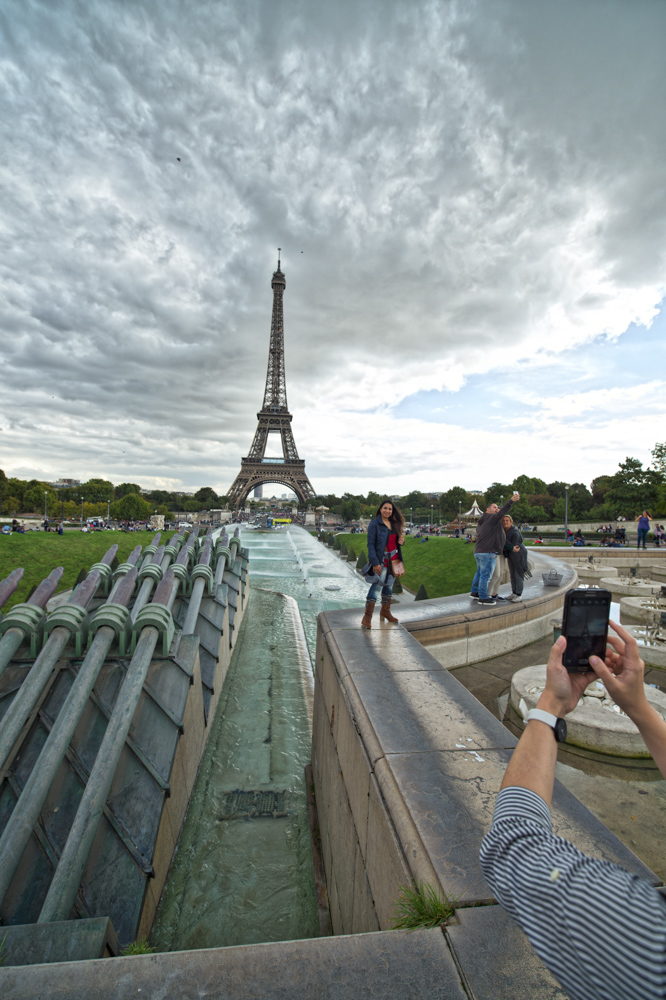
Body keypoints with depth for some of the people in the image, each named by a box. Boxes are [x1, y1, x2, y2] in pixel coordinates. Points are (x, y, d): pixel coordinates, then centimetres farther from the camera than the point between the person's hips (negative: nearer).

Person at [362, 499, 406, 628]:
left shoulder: (395, 524, 10)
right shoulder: (374, 524, -10)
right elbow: (370, 544, -14)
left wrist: (401, 541, -5)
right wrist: (375, 562, -21)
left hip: (393, 559, 7)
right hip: (380, 558, -7)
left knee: (389, 584, 15)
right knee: (376, 585, -10)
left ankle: (385, 611, 31)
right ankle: (367, 616, -5)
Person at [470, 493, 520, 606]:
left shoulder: (480, 522, 21)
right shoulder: (491, 518, -8)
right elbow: (501, 513, -24)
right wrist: (511, 501, -29)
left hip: (478, 552, 10)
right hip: (488, 552, -10)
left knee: (479, 572, 21)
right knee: (485, 575, -4)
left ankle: (474, 592, 30)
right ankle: (483, 597, 0)